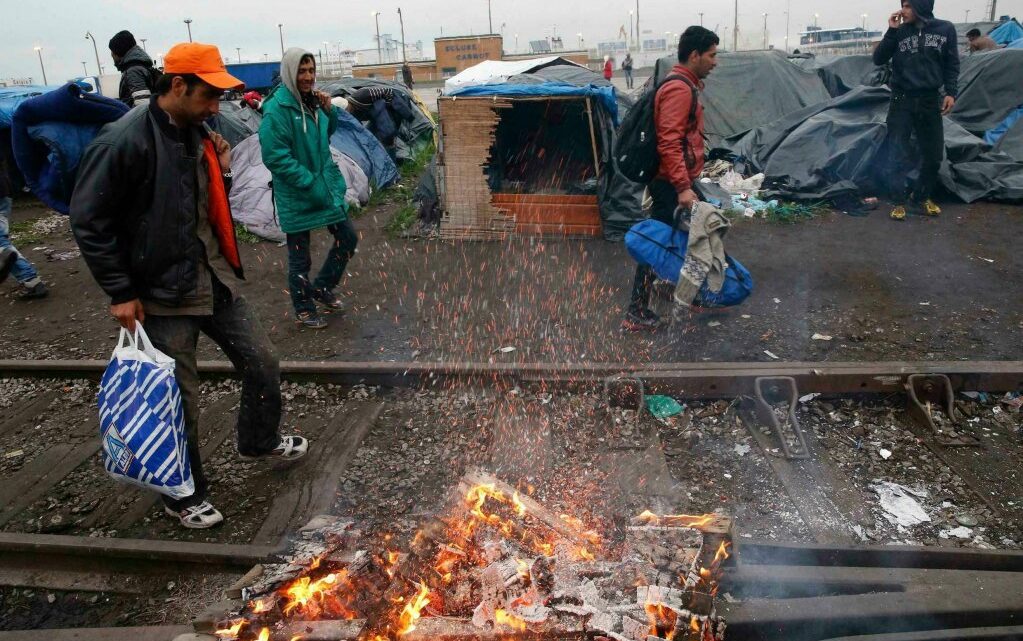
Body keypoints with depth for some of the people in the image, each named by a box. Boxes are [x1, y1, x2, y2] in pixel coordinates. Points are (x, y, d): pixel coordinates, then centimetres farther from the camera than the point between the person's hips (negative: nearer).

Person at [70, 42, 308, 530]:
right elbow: (89, 220, -15)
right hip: (164, 293, -7)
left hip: (217, 280, 7)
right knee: (180, 399, 5)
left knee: (262, 364, 15)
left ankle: (259, 441, 42)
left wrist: (221, 173, -3)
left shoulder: (198, 133, 5)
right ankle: (184, 497, 26)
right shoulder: (124, 141, -18)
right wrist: (121, 291, -15)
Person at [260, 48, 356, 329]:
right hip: (297, 195, -7)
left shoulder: (312, 100, 3)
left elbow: (328, 133, 19)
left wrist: (328, 110, -1)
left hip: (328, 184, 7)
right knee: (299, 257, 7)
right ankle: (304, 310, 25)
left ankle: (322, 288, 33)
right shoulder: (277, 109, -19)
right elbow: (275, 157, -22)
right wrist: (311, 184, -22)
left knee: (348, 238, 14)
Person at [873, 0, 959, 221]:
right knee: (899, 155, -2)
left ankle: (921, 198, 23)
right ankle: (899, 201, 7)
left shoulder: (945, 29, 0)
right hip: (902, 101, -1)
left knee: (933, 155, 6)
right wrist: (891, 31, -13)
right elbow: (878, 60, -5)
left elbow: (952, 65, 5)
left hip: (930, 101, 1)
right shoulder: (900, 31, 0)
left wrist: (951, 92, -5)